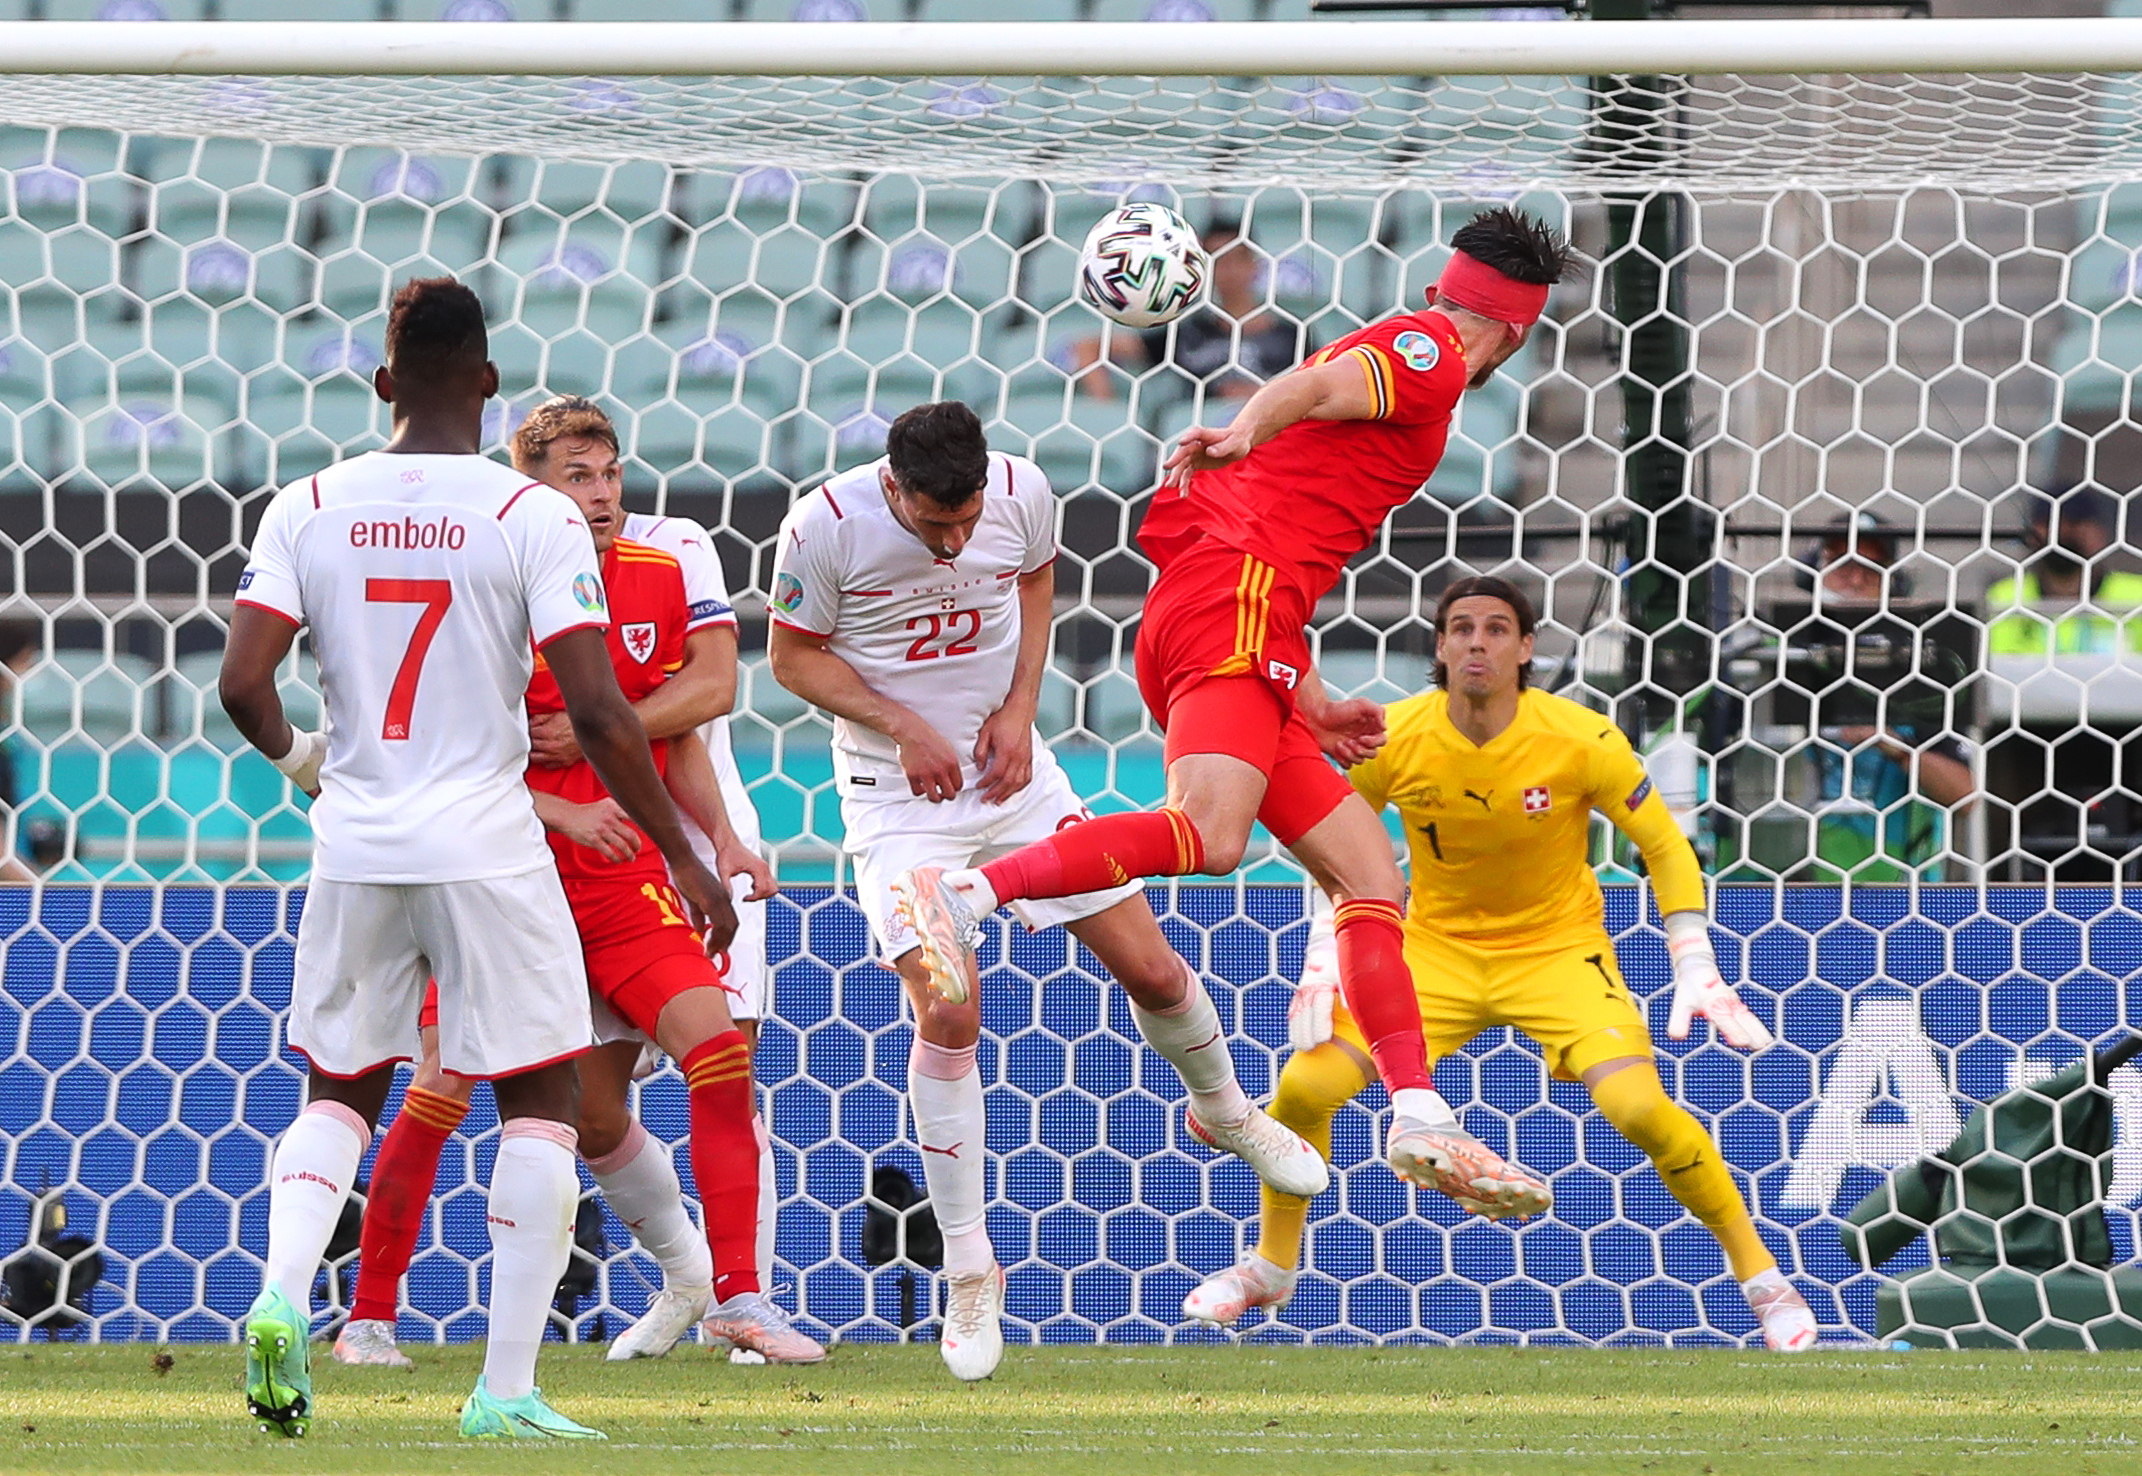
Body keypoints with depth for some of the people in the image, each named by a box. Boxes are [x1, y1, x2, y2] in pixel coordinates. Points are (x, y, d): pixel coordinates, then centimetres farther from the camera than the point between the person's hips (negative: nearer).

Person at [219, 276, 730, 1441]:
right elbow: (596, 712, -12)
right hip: (487, 846, -3)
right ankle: (507, 1388, -1)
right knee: (540, 1100, 7)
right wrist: (682, 854, -3)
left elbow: (242, 684, -5)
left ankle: (281, 1295, -7)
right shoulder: (533, 516, -7)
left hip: (356, 846, 3)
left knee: (338, 1088, 19)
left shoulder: (309, 508, 2)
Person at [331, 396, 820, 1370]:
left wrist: (721, 839, 2)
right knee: (443, 1088, -9)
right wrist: (563, 813, -21)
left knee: (715, 1040, -13)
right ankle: (369, 1317, 6)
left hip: (624, 875, 3)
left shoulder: (662, 577, 6)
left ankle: (737, 1299, -7)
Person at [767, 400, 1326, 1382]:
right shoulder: (825, 527, -21)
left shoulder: (1023, 495, -12)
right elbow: (794, 655, -7)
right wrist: (904, 727, -19)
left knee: (1150, 969, 4)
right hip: (897, 788, -3)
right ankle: (968, 1270, -3)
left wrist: (1017, 708, -4)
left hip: (1010, 769, 3)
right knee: (947, 1012, -17)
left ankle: (1223, 1110, 38)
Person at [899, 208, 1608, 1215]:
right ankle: (961, 895, -33)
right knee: (1210, 836, -30)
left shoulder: (1388, 355, 32)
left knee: (1370, 875, 6)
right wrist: (1243, 436, -41)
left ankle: (1419, 1121, 0)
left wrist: (1312, 707, 35)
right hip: (1234, 605, -10)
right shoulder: (1429, 355, 4)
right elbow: (1316, 385, -20)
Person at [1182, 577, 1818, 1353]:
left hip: (1558, 947, -2)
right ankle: (1270, 1267, 14)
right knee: (1304, 1086, -12)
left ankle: (1760, 1275, -5)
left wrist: (1696, 972, -15)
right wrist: (1323, 962, -6)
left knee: (1638, 1107, -25)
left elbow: (1668, 849, -8)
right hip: (1437, 947, 2)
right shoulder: (1392, 740, -14)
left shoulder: (1581, 741, -20)